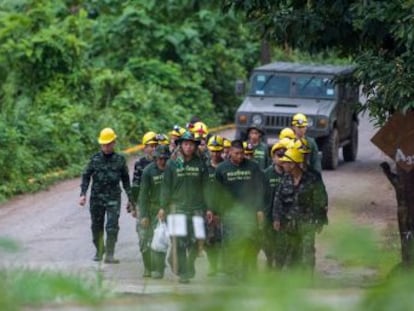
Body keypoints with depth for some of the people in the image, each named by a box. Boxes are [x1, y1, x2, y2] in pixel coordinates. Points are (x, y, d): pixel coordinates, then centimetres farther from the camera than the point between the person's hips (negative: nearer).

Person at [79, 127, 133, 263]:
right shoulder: (95, 159, 2)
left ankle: (109, 255, -11)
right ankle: (99, 250, 28)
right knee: (96, 226, 10)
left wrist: (130, 198, 12)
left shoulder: (120, 160, 3)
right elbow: (86, 176, 4)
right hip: (96, 197, 1)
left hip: (113, 198, -1)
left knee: (112, 227, -11)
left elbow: (125, 180, 11)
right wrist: (83, 194, -7)